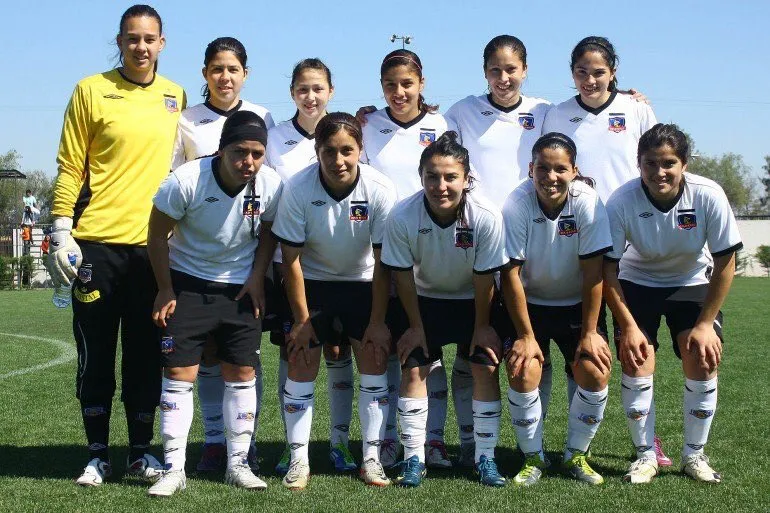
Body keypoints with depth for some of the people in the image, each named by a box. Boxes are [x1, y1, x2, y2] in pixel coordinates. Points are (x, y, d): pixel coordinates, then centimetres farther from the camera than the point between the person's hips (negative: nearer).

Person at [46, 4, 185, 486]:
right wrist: (62, 232, -7)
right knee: (96, 354, 4)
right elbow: (70, 167, 0)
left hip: (152, 243, 2)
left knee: (146, 355, 7)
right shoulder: (91, 91, 0)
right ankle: (98, 454, 14)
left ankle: (141, 451, 18)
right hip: (96, 243, -2)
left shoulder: (175, 97, 9)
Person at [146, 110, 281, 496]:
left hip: (240, 287, 3)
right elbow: (157, 234, -11)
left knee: (242, 373, 3)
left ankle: (238, 464, 14)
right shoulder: (187, 180, -24)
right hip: (187, 283, -2)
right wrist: (165, 291, -7)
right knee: (178, 372, -6)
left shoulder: (271, 185, -16)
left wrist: (257, 276, -6)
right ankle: (174, 469, 1)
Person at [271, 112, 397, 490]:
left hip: (363, 284, 1)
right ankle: (299, 460, 5)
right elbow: (291, 258, -15)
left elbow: (383, 262, -15)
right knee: (301, 363, -5)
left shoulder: (379, 190, -23)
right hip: (312, 283, 0)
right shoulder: (297, 189, -24)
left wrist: (378, 321, -13)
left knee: (374, 360, -5)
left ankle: (372, 458, 6)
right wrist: (301, 319, -13)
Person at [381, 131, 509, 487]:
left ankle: (485, 458, 6)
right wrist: (415, 325, -7)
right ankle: (413, 458, 4)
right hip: (424, 299, 1)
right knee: (413, 370, -5)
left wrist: (481, 326, -8)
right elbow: (403, 275, -15)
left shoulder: (487, 217, -31)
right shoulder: (403, 217, -29)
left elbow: (484, 278, -18)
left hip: (473, 301, 0)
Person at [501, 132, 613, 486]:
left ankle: (576, 456, 8)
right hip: (529, 304, -1)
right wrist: (525, 335, -17)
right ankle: (533, 458, 1)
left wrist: (589, 333, -16)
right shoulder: (516, 206, -22)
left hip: (577, 305, 1)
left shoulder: (588, 202, -21)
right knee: (523, 372, -19)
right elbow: (511, 275, -18)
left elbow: (593, 273, -17)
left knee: (595, 372, -15)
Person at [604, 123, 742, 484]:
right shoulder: (621, 201, -27)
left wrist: (705, 324, -17)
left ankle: (694, 455, 5)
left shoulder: (709, 196, -27)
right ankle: (645, 455, 3)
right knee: (636, 360, -12)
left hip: (693, 283, 0)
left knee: (703, 360, -12)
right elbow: (608, 271, -19)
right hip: (637, 282, 0)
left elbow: (725, 263, -16)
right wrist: (628, 326, -22)